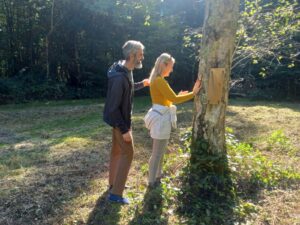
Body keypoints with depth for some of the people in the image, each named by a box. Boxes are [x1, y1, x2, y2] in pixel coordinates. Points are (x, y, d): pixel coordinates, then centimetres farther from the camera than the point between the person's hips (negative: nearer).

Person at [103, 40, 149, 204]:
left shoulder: (126, 71, 2)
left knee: (117, 151, 19)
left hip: (121, 119, 10)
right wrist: (124, 130, -24)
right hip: (120, 121, -10)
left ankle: (113, 183, 35)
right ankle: (115, 193, 7)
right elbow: (113, 107, -27)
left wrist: (141, 84, 16)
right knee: (127, 153, -2)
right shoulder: (119, 77, -29)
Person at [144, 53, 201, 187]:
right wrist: (193, 93, -11)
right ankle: (152, 182, 14)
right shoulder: (159, 81, -19)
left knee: (159, 152, 20)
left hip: (160, 117, 10)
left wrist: (178, 96, 14)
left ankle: (156, 177, 33)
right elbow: (174, 99, -19)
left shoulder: (156, 80, 13)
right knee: (157, 153, 2)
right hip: (161, 118, -10)